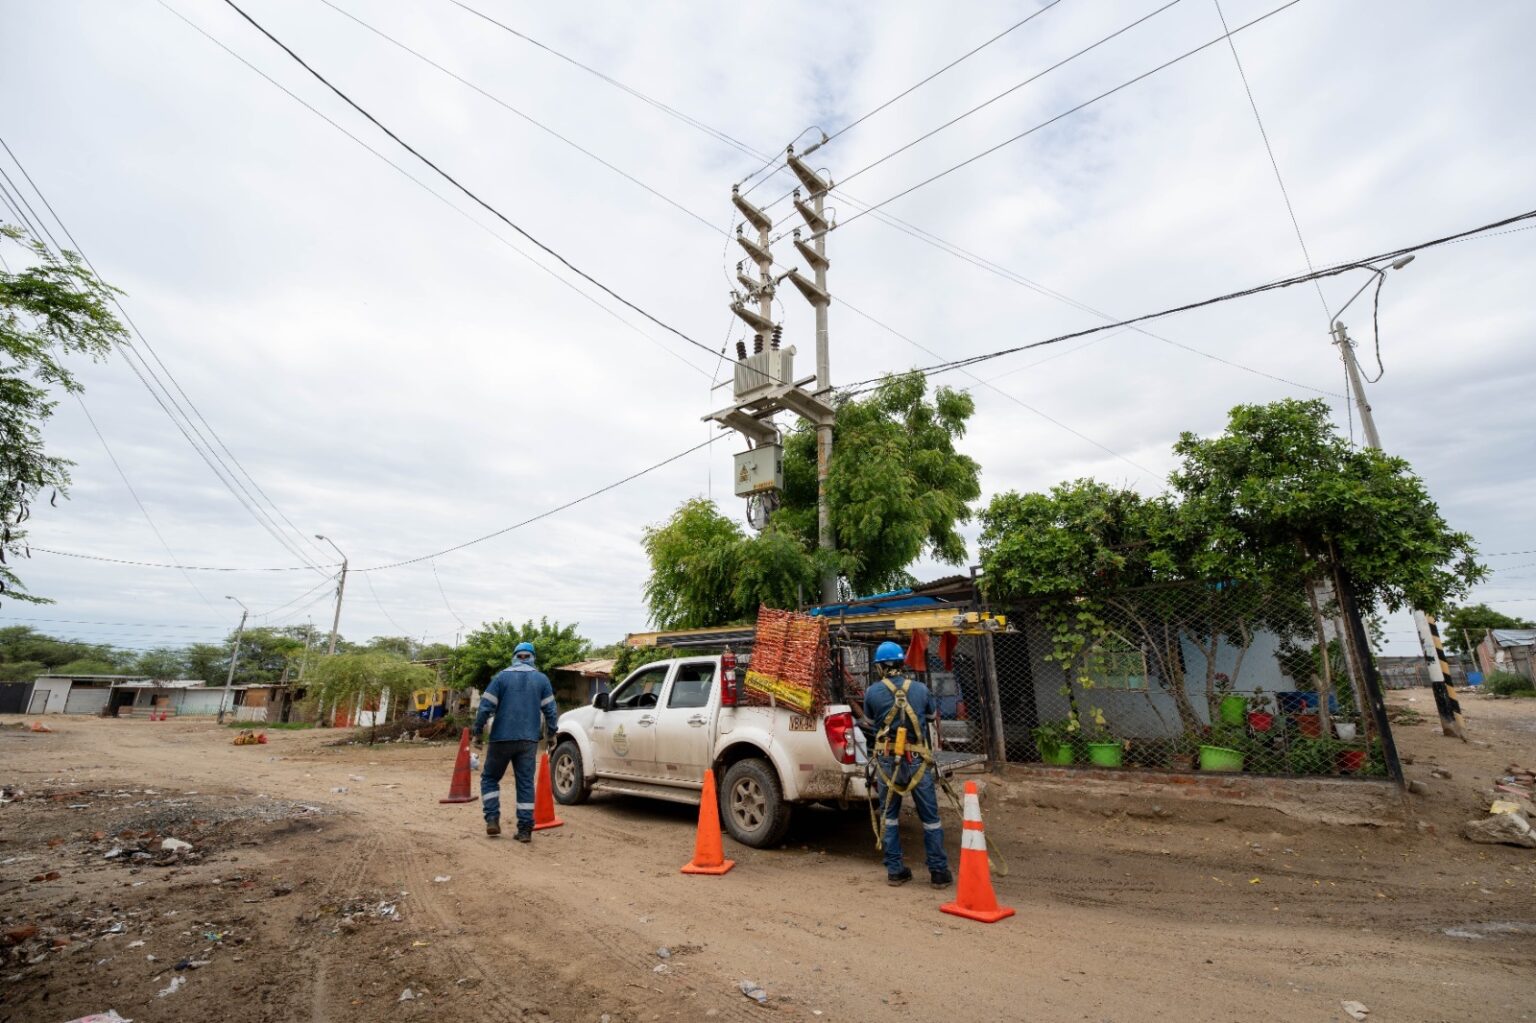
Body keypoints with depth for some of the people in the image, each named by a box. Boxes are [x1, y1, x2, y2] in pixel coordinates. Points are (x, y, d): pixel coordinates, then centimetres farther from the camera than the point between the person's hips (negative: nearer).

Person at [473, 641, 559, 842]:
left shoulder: (502, 676, 1)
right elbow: (550, 710, 4)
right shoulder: (542, 679, 6)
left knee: (489, 778, 17)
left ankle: (492, 819, 7)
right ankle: (525, 829, 5)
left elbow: (486, 706, -4)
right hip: (529, 740, 1)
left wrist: (478, 731, 6)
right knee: (526, 783, 6)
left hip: (502, 738, -1)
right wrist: (552, 732, 16)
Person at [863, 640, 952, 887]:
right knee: (930, 817, 12)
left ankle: (894, 871, 19)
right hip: (917, 761, 0)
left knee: (889, 816, 14)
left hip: (886, 760, 0)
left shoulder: (872, 692, -5)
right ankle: (939, 871, 19)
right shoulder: (920, 689, -1)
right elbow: (933, 715, 18)